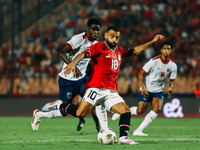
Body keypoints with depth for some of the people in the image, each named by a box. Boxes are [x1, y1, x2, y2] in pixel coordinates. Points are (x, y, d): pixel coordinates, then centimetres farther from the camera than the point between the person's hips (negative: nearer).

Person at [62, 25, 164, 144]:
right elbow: (83, 54, -14)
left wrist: (152, 42, 30)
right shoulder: (99, 47, 0)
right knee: (80, 113, -17)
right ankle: (62, 106, 10)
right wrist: (74, 63, -33)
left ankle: (123, 138, -12)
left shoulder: (120, 51, 20)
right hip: (96, 88, -6)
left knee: (126, 111, -11)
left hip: (111, 91, 6)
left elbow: (135, 51, 33)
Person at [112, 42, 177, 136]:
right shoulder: (154, 61, -17)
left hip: (158, 90, 4)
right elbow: (141, 73, -12)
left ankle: (138, 130, -15)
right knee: (140, 110, -11)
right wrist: (143, 87, -21)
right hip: (146, 89, -4)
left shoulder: (173, 66, -3)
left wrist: (170, 87, -12)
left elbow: (172, 79, 11)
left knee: (157, 109, -20)